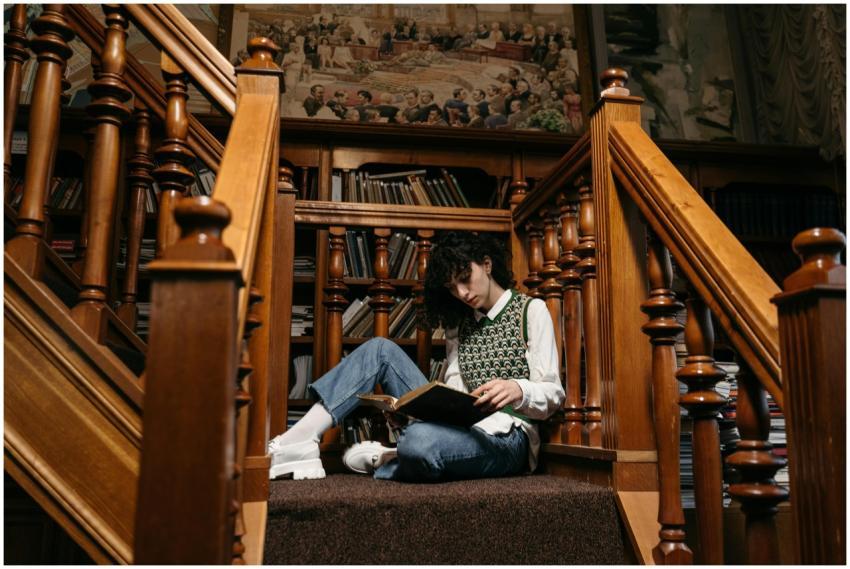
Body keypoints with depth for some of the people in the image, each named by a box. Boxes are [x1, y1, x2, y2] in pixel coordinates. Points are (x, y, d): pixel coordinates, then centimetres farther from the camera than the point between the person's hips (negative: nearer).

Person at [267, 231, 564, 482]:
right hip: (463, 429, 6)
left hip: (508, 438, -6)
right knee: (381, 349, -3)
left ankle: (383, 459, -6)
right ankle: (300, 440, -14)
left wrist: (518, 390, -28)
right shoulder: (459, 323, 18)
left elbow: (553, 395, -5)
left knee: (420, 440, -40)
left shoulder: (531, 310, 1)